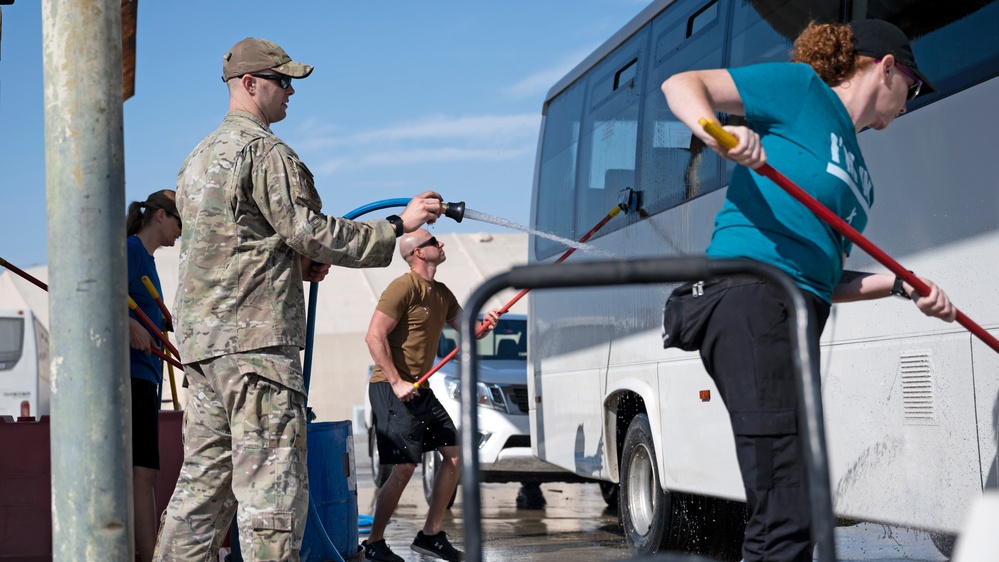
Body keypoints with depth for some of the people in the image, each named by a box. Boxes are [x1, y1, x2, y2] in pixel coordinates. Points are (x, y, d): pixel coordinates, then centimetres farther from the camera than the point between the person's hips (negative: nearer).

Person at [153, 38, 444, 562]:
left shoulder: (199, 158, 22)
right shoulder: (264, 150, -8)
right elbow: (310, 230, -13)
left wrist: (295, 263, 16)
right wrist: (399, 225, -7)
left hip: (200, 340, 9)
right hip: (254, 339, -9)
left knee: (204, 479, 11)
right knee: (272, 481, -9)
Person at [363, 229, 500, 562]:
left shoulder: (442, 294, 14)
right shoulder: (404, 288, -14)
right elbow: (374, 337, -18)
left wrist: (484, 324, -8)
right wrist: (396, 382, -23)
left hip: (420, 390, 9)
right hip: (392, 388, -9)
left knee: (455, 455, 8)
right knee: (404, 469, -11)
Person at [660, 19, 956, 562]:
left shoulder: (858, 172, 27)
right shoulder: (804, 88, 5)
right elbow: (681, 84, -2)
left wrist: (903, 285, 15)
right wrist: (716, 132, -22)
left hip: (795, 318, 10)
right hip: (752, 298, -10)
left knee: (794, 518, 10)